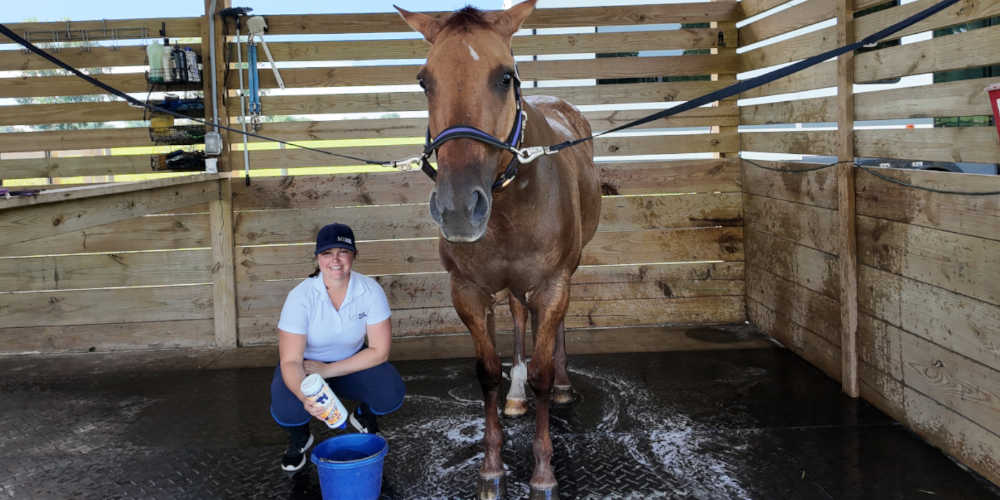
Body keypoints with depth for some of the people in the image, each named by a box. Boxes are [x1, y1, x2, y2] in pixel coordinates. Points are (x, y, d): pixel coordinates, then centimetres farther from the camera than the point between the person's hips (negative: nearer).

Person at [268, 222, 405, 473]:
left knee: (391, 393, -26)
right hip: (305, 366, -2)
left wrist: (328, 370, -25)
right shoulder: (301, 297, -26)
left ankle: (363, 414, 13)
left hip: (352, 363, 2)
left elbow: (379, 351, -18)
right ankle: (299, 438, 7)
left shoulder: (370, 291, -20)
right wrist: (305, 396, -49)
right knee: (287, 409, -33)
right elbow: (290, 361, -28)